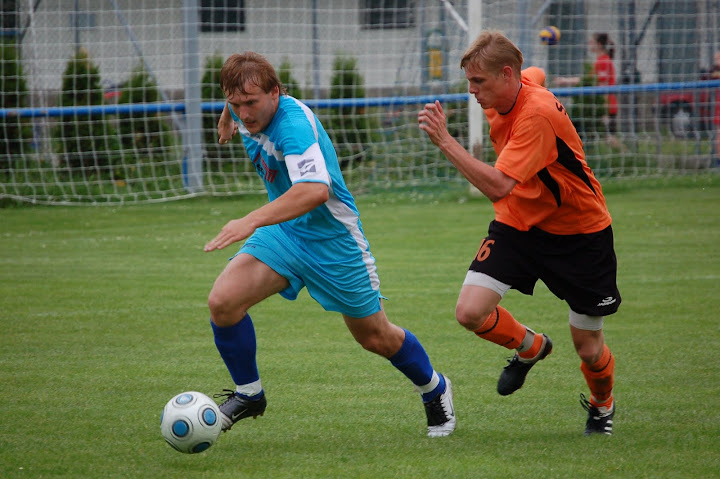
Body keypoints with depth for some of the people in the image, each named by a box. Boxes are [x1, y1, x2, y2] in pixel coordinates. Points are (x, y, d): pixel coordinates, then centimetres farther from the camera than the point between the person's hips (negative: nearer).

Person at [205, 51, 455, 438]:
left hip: (332, 238, -6)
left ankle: (434, 389, 38)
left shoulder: (293, 124, -33)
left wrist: (252, 221, -58)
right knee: (223, 301, -16)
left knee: (375, 337, 9)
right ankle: (248, 395, 5)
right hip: (282, 232, 6)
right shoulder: (249, 110, -9)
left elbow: (315, 190, -49)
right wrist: (227, 118, 36)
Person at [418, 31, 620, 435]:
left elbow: (498, 187, -39)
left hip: (579, 231, -7)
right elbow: (537, 75, 21)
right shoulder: (523, 82, -7)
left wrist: (445, 141, -41)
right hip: (519, 223, 7)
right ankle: (529, 346, 18)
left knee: (589, 349, 2)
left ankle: (602, 405, 37)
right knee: (470, 312, -14)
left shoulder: (537, 115, -32)